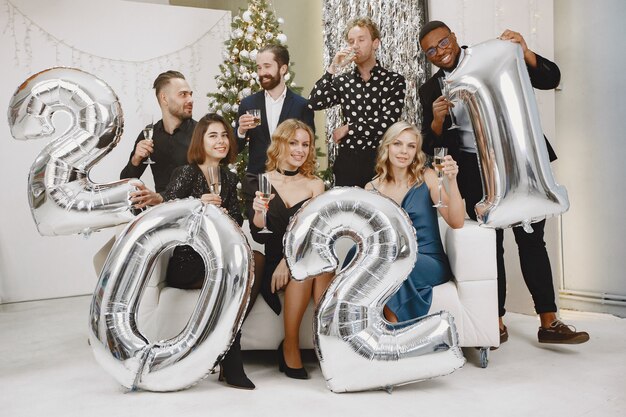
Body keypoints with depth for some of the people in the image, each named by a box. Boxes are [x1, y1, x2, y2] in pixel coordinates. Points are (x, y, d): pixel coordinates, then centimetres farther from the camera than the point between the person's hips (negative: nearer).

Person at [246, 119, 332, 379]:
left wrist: (288, 260, -16)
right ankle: (290, 348, -18)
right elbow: (258, 236, 3)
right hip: (273, 264, -1)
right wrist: (258, 212, -19)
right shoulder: (262, 183, 7)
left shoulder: (315, 185, 11)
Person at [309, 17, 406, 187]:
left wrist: (348, 129, -5)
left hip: (380, 159, -2)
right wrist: (332, 69, -12)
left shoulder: (394, 80, -1)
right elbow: (315, 103, -6)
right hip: (347, 160, 2)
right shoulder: (342, 80, 8)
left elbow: (387, 122, -12)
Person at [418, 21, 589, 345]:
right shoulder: (430, 90, 6)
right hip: (476, 172, 1)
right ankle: (497, 323, 17)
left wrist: (524, 52, -17)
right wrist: (437, 120, -16)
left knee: (532, 241, 2)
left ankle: (549, 323, 9)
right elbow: (431, 145, 3)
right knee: (489, 246, 8)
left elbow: (550, 79, -2)